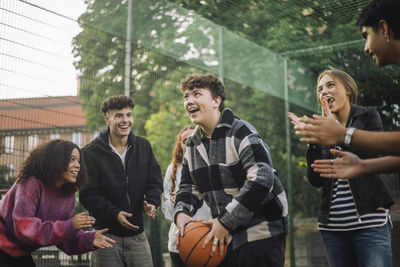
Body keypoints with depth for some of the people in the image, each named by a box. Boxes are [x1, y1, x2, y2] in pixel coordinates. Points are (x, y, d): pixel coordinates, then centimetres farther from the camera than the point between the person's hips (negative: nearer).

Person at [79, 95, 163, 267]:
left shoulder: (143, 147, 7)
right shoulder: (91, 153, -6)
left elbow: (154, 181, 9)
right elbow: (88, 194, -9)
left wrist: (151, 202, -12)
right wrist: (114, 214, -22)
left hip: (137, 234, 3)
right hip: (106, 233, -3)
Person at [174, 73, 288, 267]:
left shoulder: (241, 132, -14)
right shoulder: (192, 144, 10)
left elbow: (261, 179, -24)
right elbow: (189, 186, 14)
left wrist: (225, 221, -23)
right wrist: (181, 213, -9)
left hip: (261, 234, -7)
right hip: (223, 237, 7)